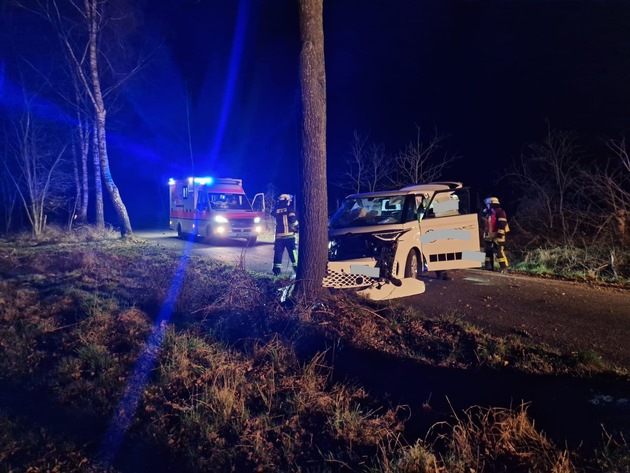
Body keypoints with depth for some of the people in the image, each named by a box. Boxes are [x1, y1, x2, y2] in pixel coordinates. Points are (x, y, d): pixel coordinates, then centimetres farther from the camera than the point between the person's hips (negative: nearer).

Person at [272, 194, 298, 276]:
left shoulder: (276, 210, 7)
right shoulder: (290, 209, -4)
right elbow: (293, 221, -10)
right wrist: (296, 228, 7)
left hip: (279, 236, 3)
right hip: (289, 235, -3)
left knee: (278, 253, 7)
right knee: (293, 253, -1)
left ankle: (276, 270, 6)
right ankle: (297, 269, -3)